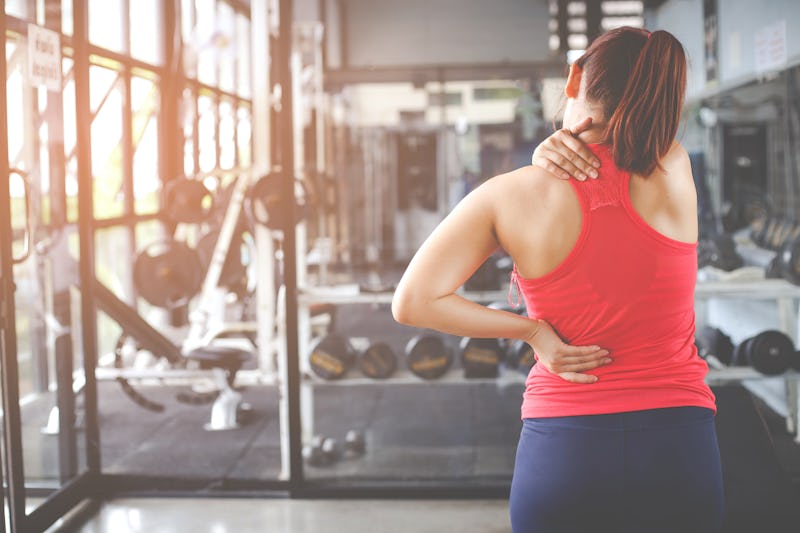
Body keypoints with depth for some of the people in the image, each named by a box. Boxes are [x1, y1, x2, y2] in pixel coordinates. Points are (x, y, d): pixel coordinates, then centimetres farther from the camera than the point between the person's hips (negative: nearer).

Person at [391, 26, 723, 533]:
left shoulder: (508, 196, -8)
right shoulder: (674, 171, -5)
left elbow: (412, 302, -8)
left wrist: (533, 331, -4)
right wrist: (557, 150, 1)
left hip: (562, 448, -1)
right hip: (679, 451, 1)